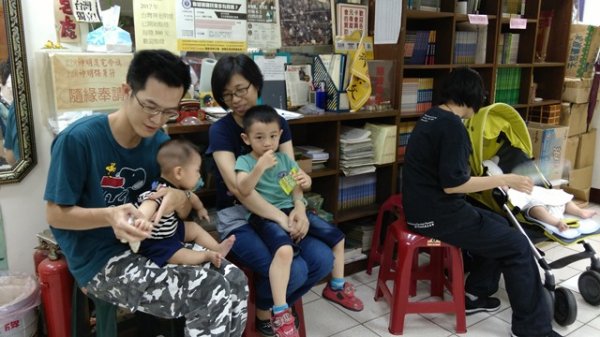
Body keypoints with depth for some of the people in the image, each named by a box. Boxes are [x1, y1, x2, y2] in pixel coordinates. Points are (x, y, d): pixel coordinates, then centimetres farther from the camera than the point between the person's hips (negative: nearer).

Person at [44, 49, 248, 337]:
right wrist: (109, 215, -31)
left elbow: (183, 212, 4)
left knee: (235, 280, -9)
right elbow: (55, 214, -12)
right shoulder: (79, 139, -17)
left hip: (151, 246, 6)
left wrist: (180, 199, -21)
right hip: (101, 261, -6)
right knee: (212, 296, -21)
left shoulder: (160, 141, 1)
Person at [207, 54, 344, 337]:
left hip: (279, 210, 5)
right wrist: (280, 218, -31)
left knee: (323, 260, -17)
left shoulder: (277, 122, 5)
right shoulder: (220, 130, -9)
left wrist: (299, 209, -25)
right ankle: (262, 313, 9)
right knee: (293, 271, -26)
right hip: (237, 217, -4)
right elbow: (236, 185, -21)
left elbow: (292, 173, -4)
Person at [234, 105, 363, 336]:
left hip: (291, 210, 7)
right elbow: (244, 190, -22)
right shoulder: (245, 161, -4)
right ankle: (280, 312, -26)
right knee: (284, 250, -38)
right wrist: (260, 166, -32)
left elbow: (299, 184, 22)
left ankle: (336, 286, 33)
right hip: (264, 216, -6)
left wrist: (304, 182, -1)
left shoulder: (284, 158, 11)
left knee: (337, 237, 9)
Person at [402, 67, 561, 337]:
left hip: (426, 206, 10)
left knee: (498, 226, 22)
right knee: (517, 245, -2)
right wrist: (504, 180, -14)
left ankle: (475, 295, 27)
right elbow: (453, 184, -23)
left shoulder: (432, 116, 10)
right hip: (436, 215, -10)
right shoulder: (452, 125, -19)